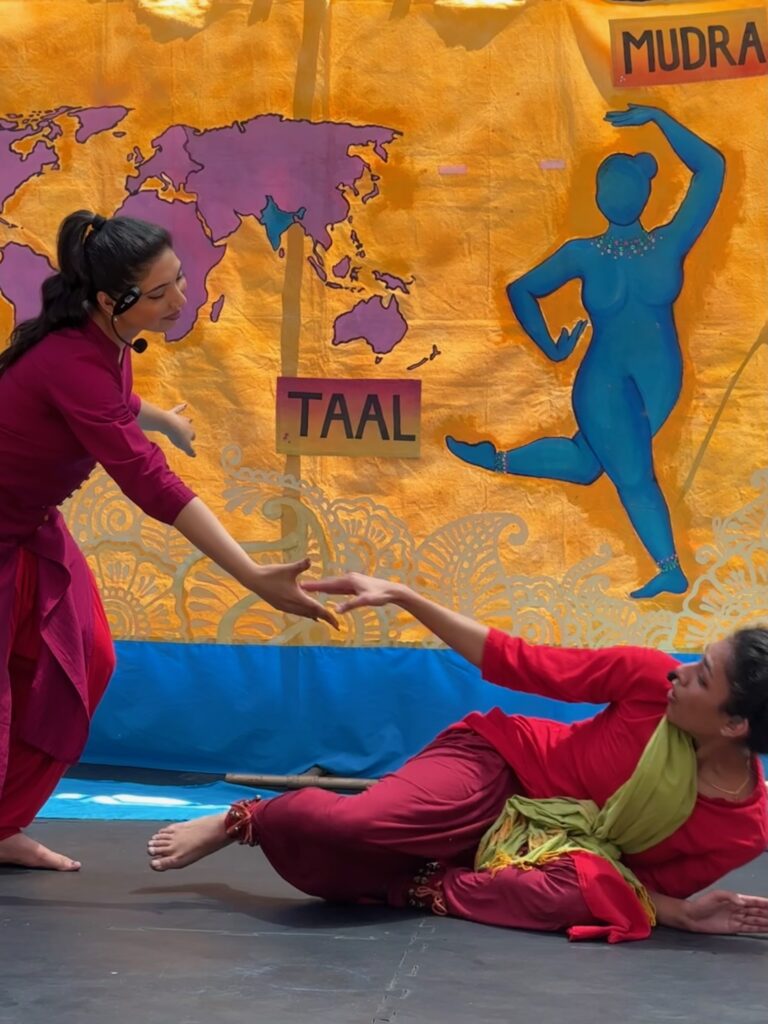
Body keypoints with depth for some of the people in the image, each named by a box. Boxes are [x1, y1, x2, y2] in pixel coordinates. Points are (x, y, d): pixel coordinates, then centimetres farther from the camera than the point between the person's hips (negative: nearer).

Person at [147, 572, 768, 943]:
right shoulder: (653, 679, -19)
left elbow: (628, 883, -3)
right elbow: (520, 665, -7)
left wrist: (684, 911, -25)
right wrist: (402, 596, -8)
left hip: (565, 854, 1)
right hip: (497, 760, -1)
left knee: (592, 889, -39)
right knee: (349, 824, -31)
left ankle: (424, 889, -14)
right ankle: (237, 822, 3)